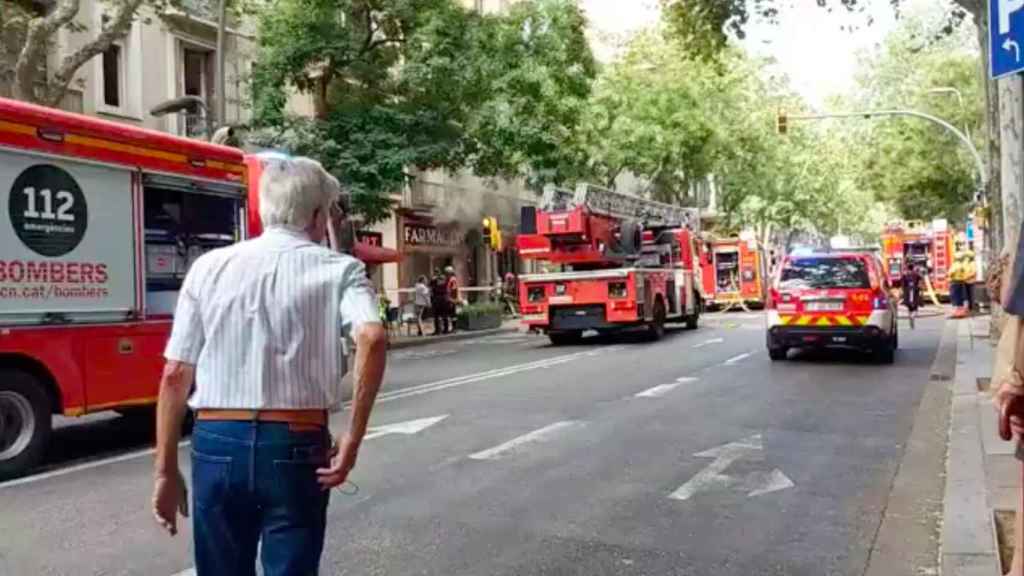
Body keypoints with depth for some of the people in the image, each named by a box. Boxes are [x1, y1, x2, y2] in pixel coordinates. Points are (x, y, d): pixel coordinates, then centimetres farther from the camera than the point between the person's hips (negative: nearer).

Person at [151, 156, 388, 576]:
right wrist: (353, 438, -15)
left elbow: (175, 375, 2)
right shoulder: (339, 269, -2)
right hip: (295, 448, -2)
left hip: (216, 445, 3)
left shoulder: (209, 267, 5)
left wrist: (165, 470, 9)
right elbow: (373, 338, -22)